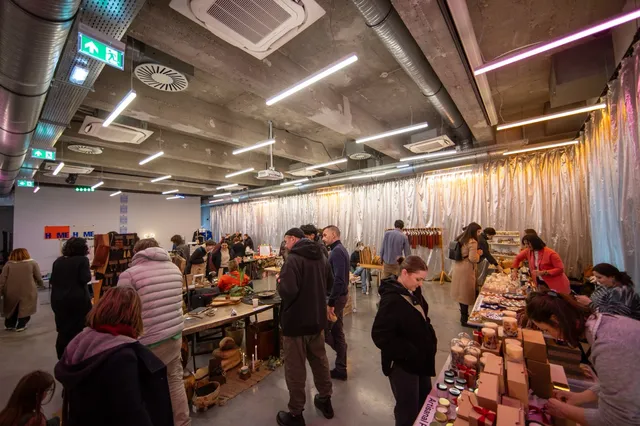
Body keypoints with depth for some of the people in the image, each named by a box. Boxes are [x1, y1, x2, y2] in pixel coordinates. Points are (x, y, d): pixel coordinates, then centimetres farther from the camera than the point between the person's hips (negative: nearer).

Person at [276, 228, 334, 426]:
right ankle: (325, 400, 41)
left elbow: (288, 292, -30)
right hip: (317, 318, 8)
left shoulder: (293, 259, -21)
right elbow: (329, 282, 16)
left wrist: (280, 282, -11)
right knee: (320, 360, 23)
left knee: (295, 368, 10)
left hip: (296, 321, -7)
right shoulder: (321, 256, 3)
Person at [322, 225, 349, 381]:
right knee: (337, 332, 15)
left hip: (336, 297, -10)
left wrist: (330, 303, -24)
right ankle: (340, 369, 27)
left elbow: (338, 279, -27)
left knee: (323, 329, 4)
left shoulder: (337, 252, -20)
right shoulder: (340, 250, 11)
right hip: (340, 295, 10)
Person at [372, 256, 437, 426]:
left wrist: (431, 340, 0)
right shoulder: (391, 299, -28)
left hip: (421, 358, 8)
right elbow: (380, 336, -28)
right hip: (403, 363, -8)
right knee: (408, 410, 9)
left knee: (425, 401, 24)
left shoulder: (413, 292, -3)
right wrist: (409, 353, -22)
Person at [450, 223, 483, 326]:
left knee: (461, 292, 17)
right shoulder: (472, 242, -16)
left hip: (458, 268, 9)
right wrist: (478, 253, -3)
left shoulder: (460, 239, 11)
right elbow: (473, 259, -20)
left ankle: (463, 314, 31)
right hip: (466, 270, -8)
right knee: (466, 293, 2)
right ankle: (464, 318, 12)